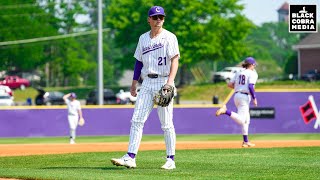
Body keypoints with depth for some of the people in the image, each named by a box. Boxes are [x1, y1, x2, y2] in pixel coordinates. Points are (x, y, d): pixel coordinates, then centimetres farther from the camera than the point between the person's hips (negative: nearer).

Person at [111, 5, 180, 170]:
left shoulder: (169, 37, -4)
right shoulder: (143, 38, 14)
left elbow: (175, 60, -14)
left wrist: (170, 80, -27)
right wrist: (134, 83, 13)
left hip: (163, 82, -5)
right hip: (147, 83, 5)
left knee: (166, 123, -2)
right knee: (137, 120, -4)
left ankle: (171, 160, 6)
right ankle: (130, 158, -8)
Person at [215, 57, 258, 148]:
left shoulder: (238, 73, 17)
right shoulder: (252, 74, -3)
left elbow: (229, 85, 13)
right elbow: (250, 86, -16)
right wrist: (254, 98, -10)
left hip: (236, 95, 8)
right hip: (245, 97, -8)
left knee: (246, 120, 16)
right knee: (241, 120, -18)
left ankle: (246, 141, 15)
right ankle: (226, 111, -33)